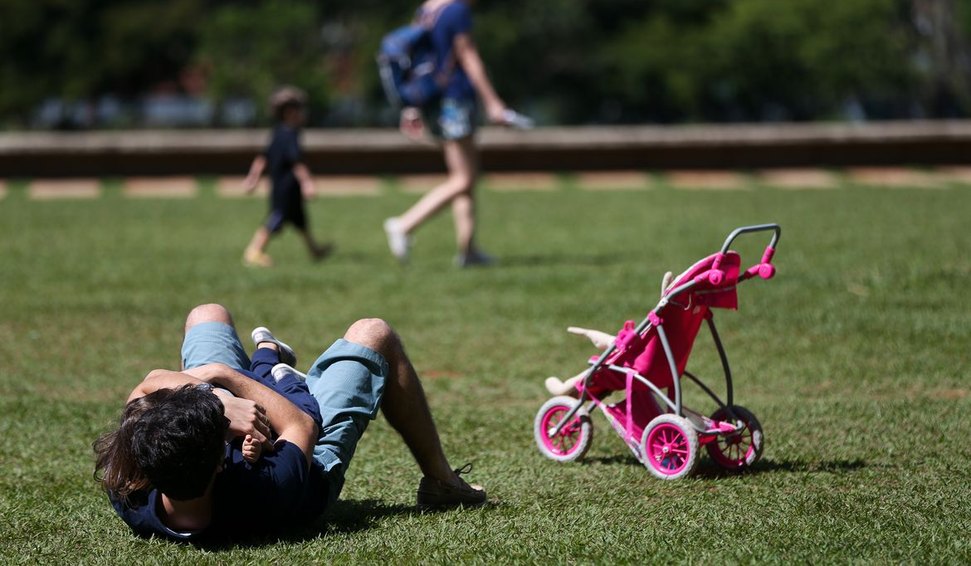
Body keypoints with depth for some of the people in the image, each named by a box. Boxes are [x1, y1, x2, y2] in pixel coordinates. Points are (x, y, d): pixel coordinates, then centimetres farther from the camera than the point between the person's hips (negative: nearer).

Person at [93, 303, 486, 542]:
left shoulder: (128, 498, -43)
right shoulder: (271, 492, -50)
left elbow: (149, 385, -30)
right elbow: (303, 425, -27)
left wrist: (218, 403, -43)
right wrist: (224, 376, -23)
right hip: (317, 461, -3)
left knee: (208, 315, 19)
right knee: (373, 334, 13)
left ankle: (266, 361, 57)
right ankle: (440, 482, 33)